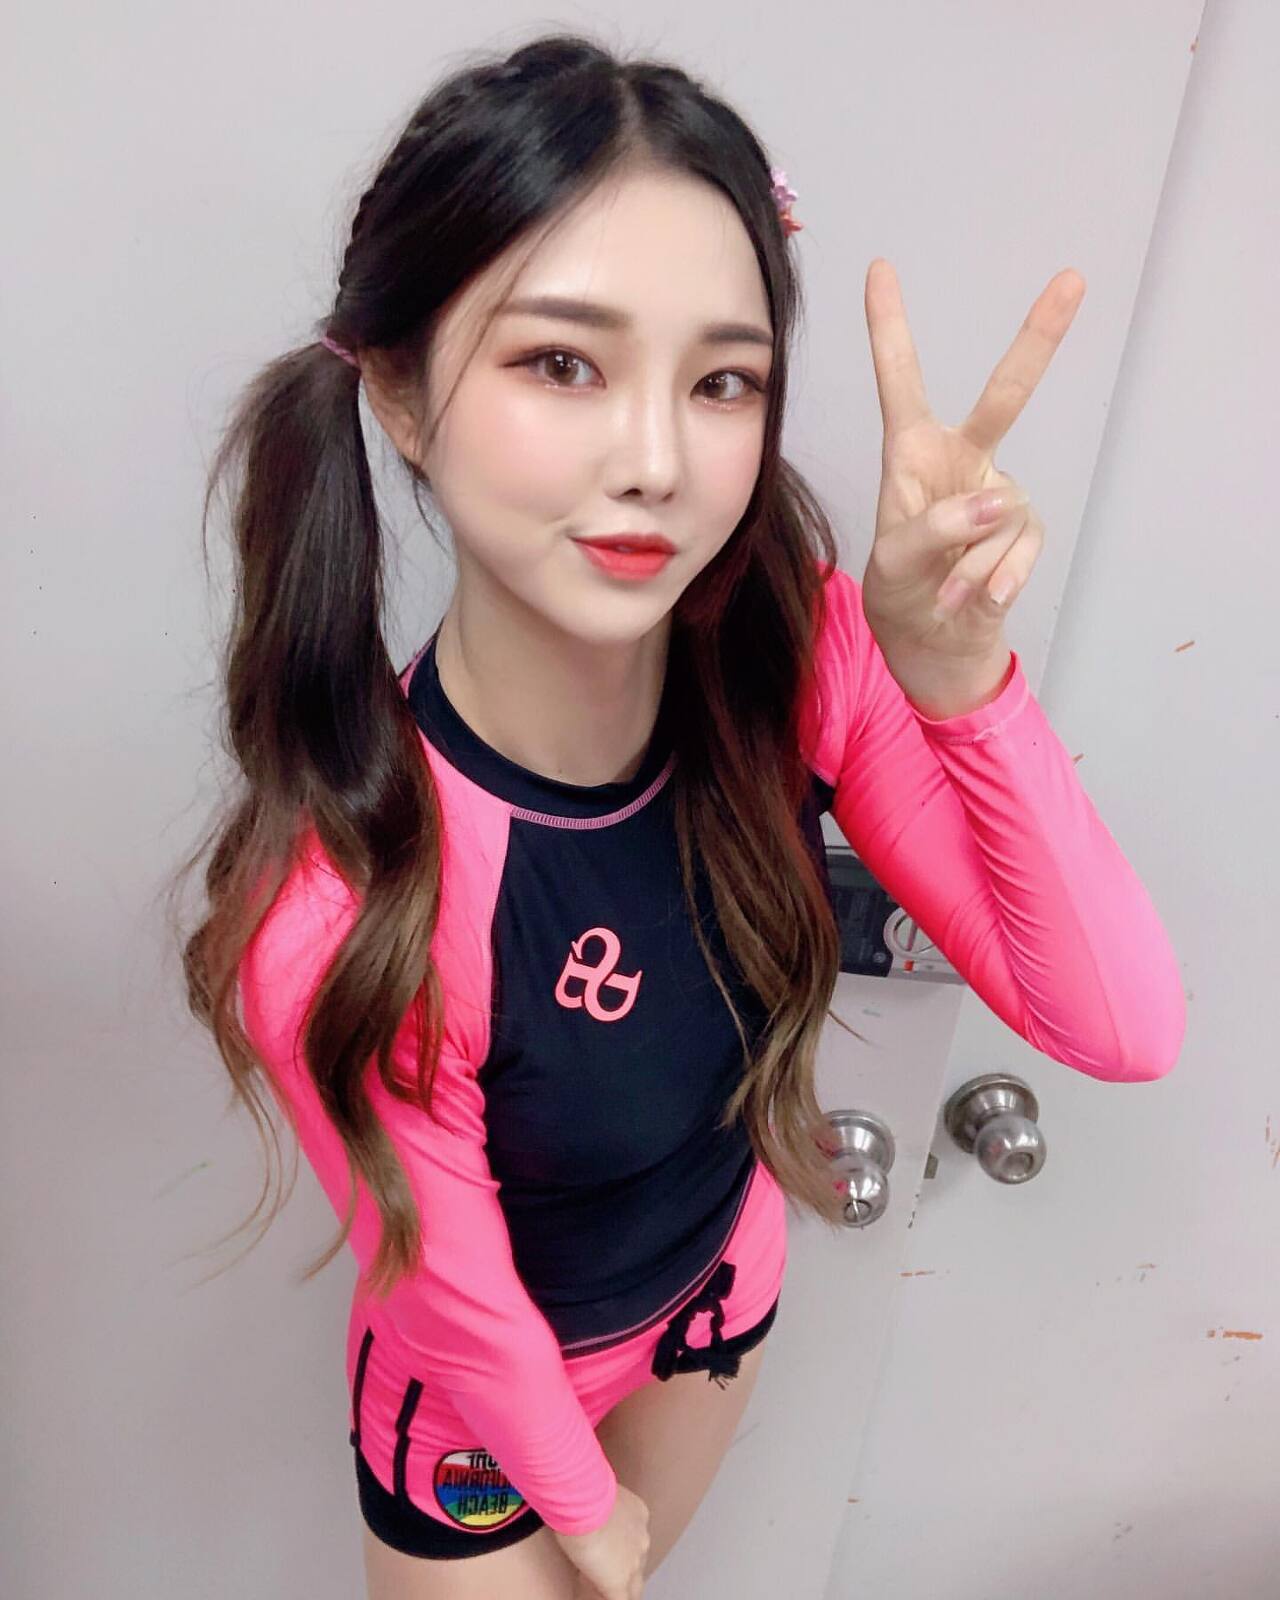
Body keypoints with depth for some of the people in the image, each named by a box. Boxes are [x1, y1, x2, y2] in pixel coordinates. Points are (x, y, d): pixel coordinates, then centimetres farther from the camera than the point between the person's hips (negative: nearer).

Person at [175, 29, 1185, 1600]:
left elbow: (1121, 1028, -25)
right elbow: (457, 1295, -20)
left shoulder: (797, 646, -25)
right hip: (485, 1398, -3)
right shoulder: (334, 914, -38)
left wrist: (962, 683, -40)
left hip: (727, 1285, 4)